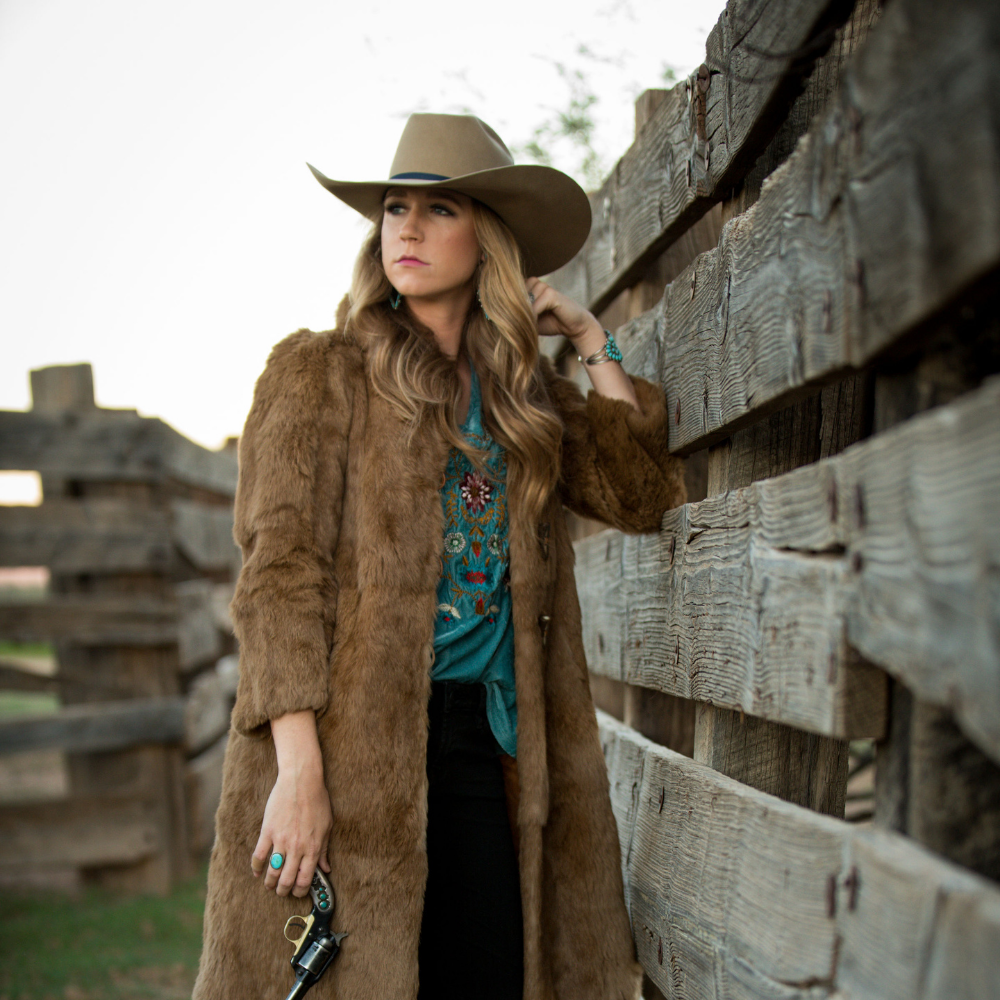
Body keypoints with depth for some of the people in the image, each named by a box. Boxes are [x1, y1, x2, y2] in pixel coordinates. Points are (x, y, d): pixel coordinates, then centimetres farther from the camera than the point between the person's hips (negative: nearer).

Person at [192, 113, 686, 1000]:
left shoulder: (524, 394, 16)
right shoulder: (318, 372, 3)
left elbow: (642, 494, 7)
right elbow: (280, 575, -7)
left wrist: (591, 341, 9)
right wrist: (298, 770, -16)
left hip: (486, 738, 4)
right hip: (352, 743, -4)